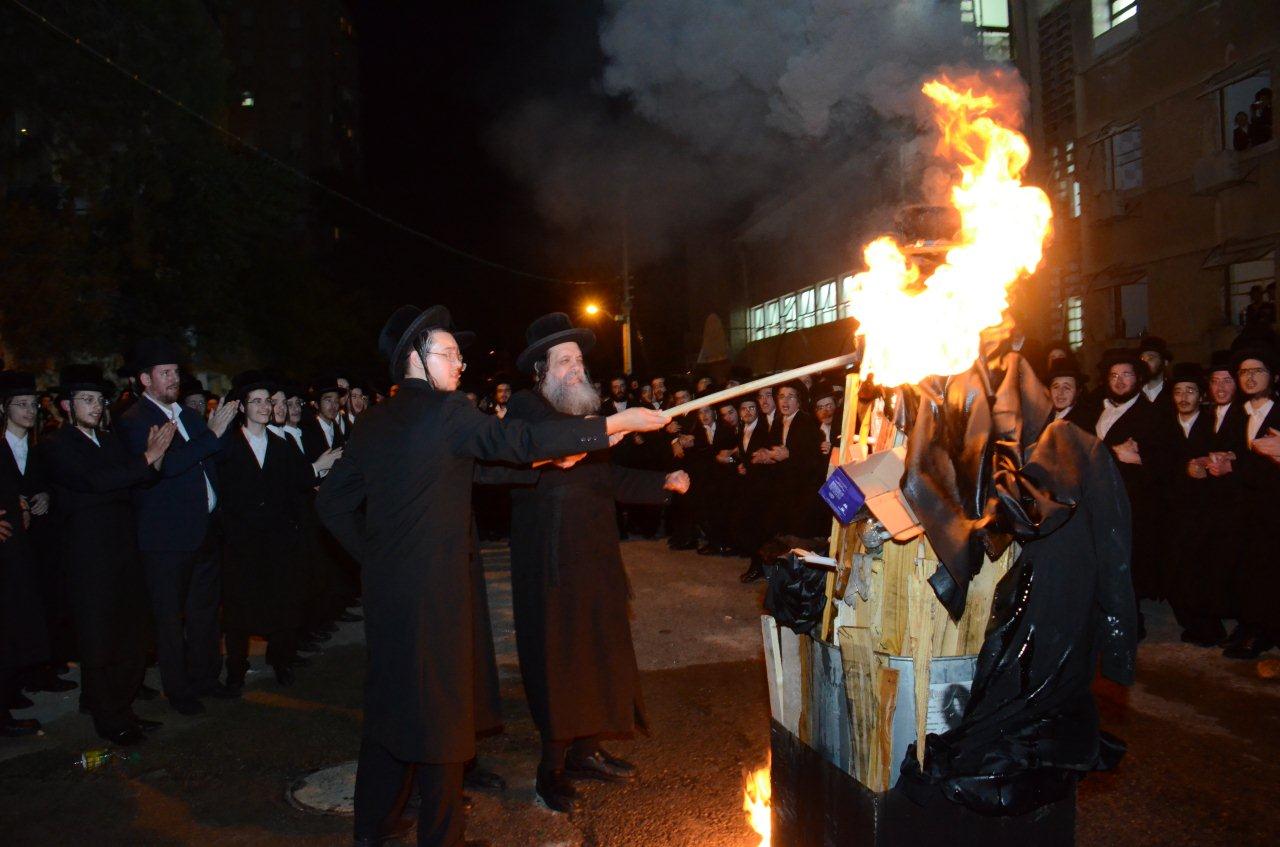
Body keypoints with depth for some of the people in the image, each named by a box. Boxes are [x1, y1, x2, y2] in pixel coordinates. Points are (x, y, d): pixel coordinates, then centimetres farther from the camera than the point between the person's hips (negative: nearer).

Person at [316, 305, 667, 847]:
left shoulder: (372, 423, 9)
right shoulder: (443, 410, -13)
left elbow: (332, 502, 12)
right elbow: (520, 441, -20)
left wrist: (373, 556, 16)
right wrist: (615, 424, -16)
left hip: (384, 586, 8)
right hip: (435, 588, -8)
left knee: (387, 700, 19)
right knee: (441, 706, 4)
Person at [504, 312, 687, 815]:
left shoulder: (583, 413, 16)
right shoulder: (526, 409, -8)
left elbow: (605, 478, 20)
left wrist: (663, 482, 11)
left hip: (594, 556, 8)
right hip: (550, 562, -7)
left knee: (597, 650, 13)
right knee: (557, 657, 0)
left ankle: (585, 750, 28)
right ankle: (553, 768, 15)